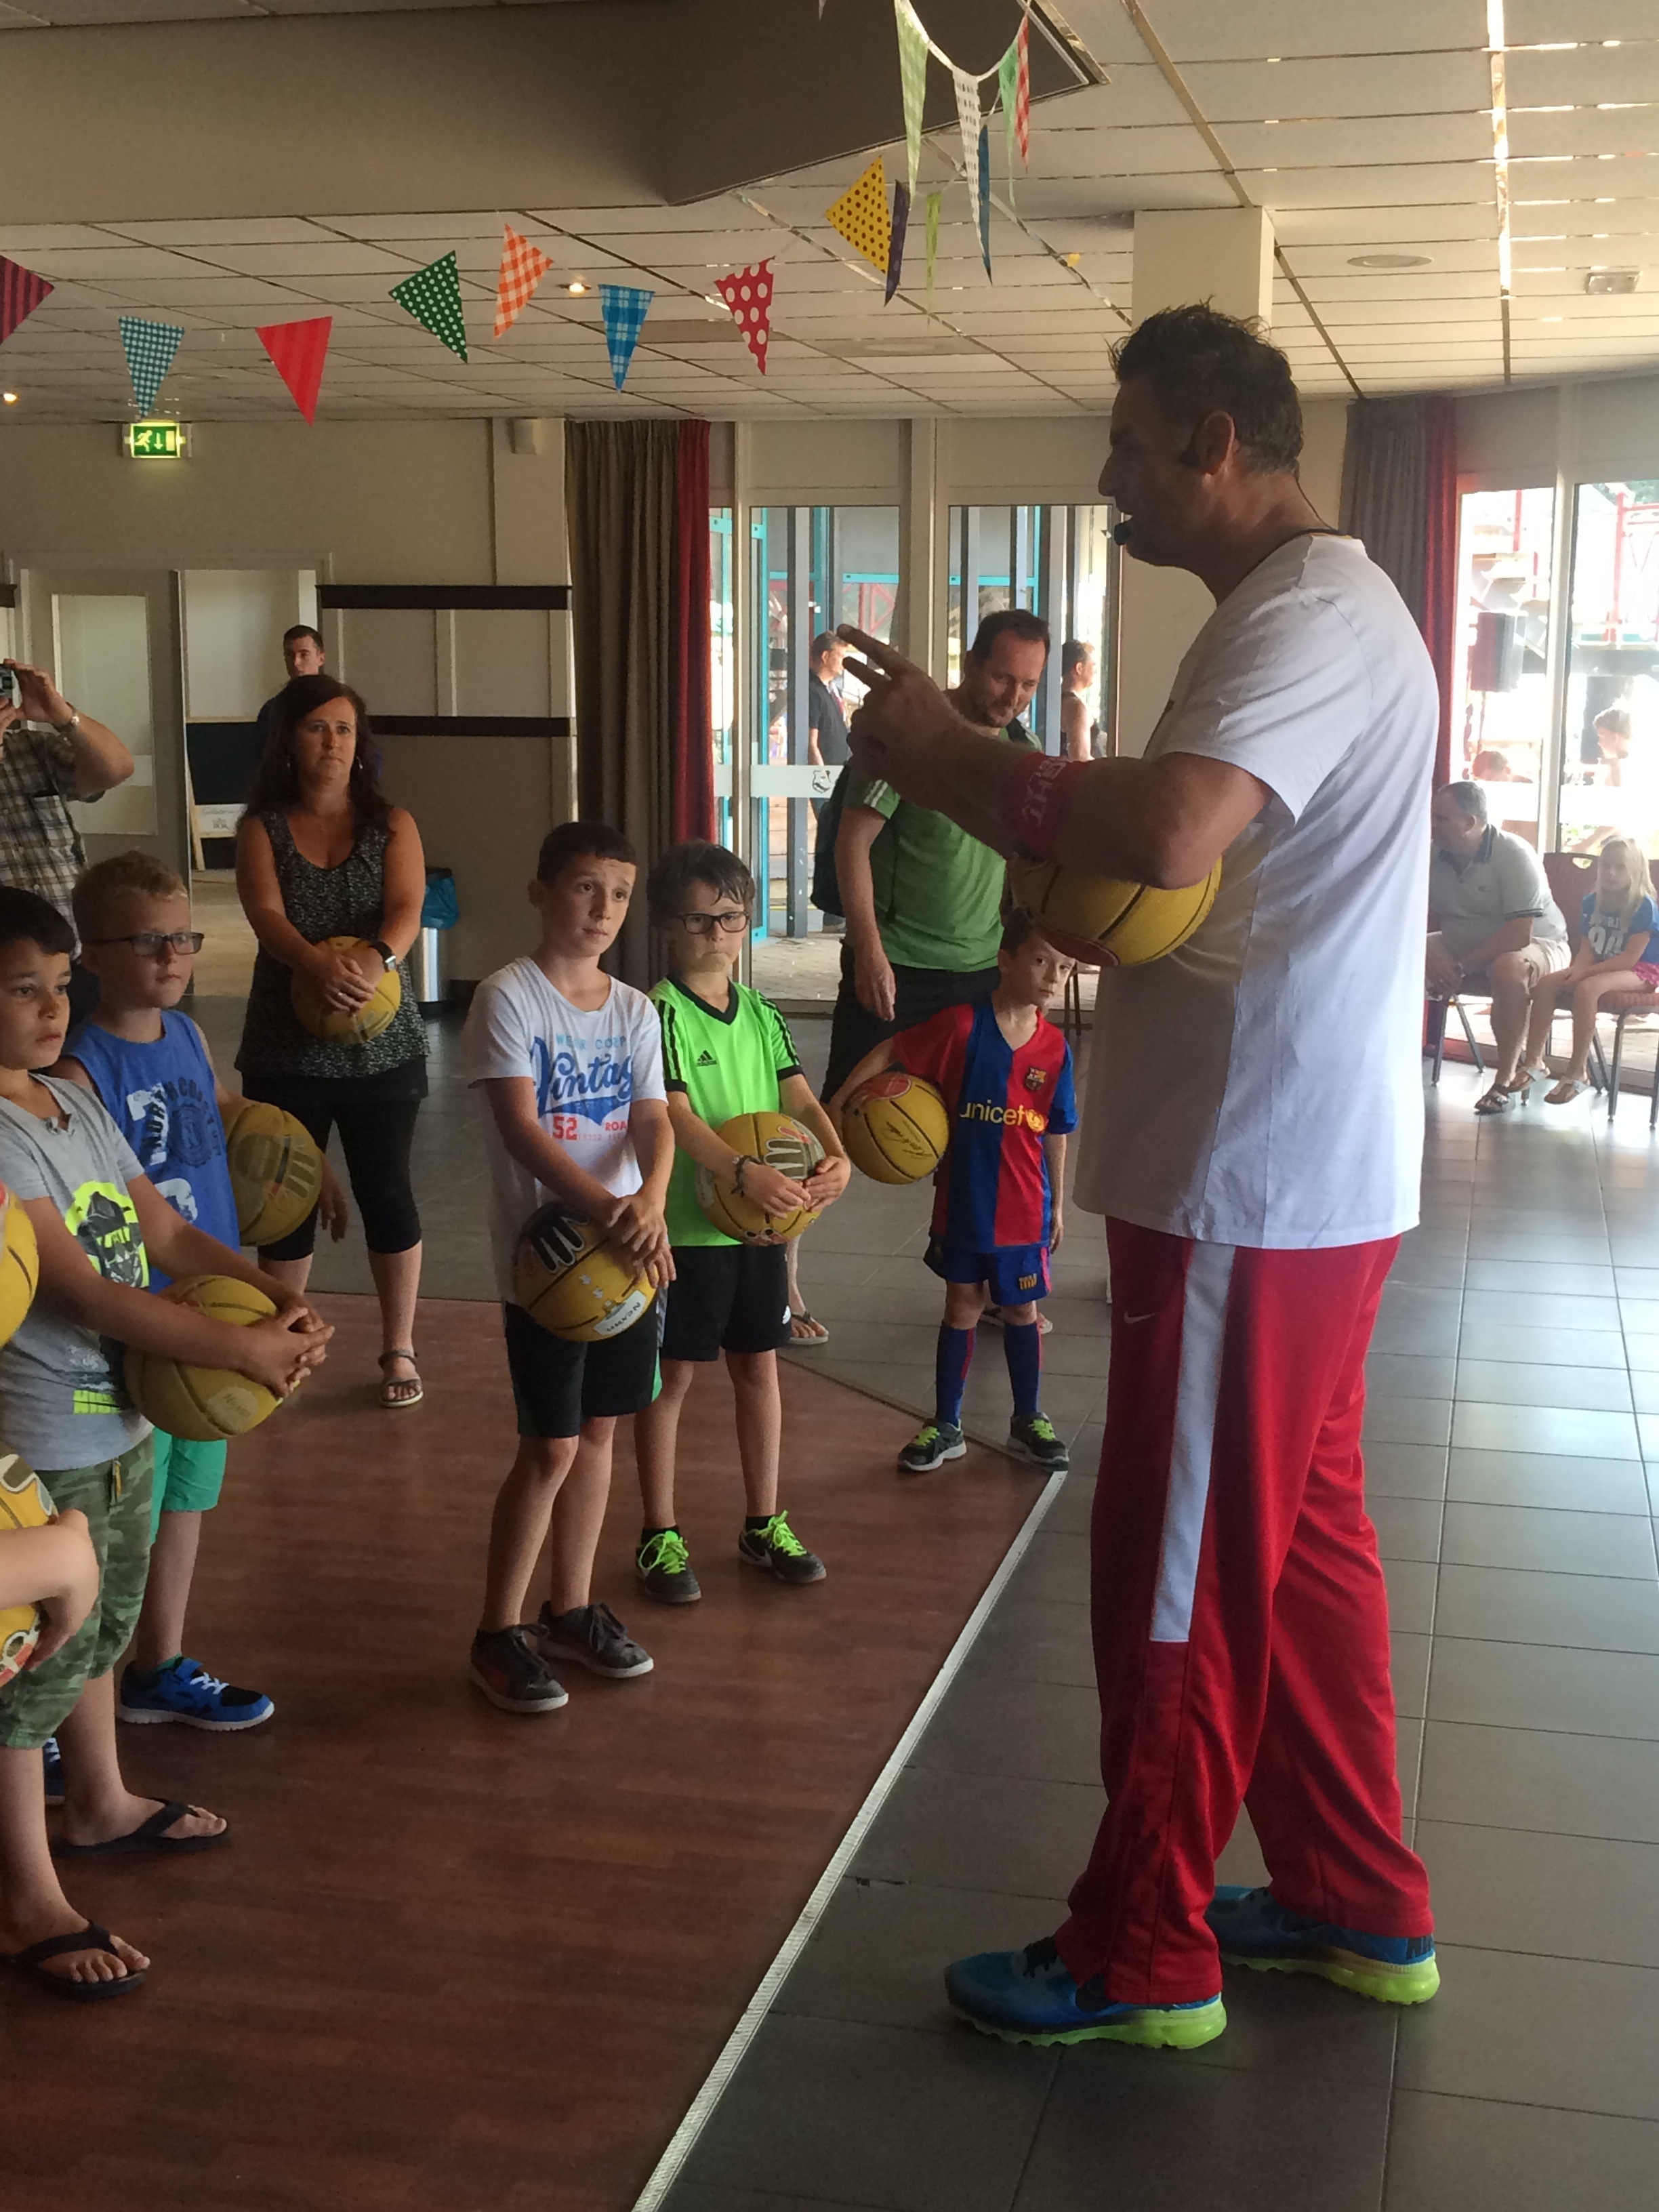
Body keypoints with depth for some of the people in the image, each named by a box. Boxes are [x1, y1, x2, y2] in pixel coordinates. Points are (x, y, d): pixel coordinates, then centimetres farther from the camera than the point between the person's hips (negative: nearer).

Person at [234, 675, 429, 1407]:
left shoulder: (391, 824, 3)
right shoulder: (262, 829, 2)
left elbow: (408, 908, -13)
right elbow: (267, 915, -14)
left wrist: (377, 958, -36)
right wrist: (320, 963, -36)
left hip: (382, 1044, 0)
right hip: (286, 1045, 0)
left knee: (387, 1193, 5)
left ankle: (398, 1350, 20)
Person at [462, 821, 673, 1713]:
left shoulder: (635, 1010, 8)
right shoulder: (508, 997, -10)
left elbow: (654, 1121, -2)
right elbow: (519, 1129, -18)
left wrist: (649, 1204, -24)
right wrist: (613, 1214, -27)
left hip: (629, 1255, 6)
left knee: (599, 1431, 13)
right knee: (550, 1448, -3)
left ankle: (571, 1608, 28)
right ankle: (499, 1632, 11)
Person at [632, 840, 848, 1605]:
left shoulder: (762, 1013, 9)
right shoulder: (659, 1014, -11)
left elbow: (798, 1096, 1)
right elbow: (675, 1113, -22)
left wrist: (835, 1155, -20)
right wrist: (743, 1172, -37)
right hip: (686, 1223, -6)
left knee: (758, 1367, 14)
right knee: (672, 1374, 4)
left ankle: (764, 1523, 28)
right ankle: (659, 1536, 16)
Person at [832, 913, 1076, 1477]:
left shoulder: (1055, 1049, -5)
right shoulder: (962, 1026, -14)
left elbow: (1055, 1132, 4)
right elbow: (888, 1053, -6)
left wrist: (1057, 1204, 9)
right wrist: (838, 1103, -9)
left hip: (1024, 1208, 2)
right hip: (961, 1202, -2)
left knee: (1021, 1309, 14)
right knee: (963, 1307, 10)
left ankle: (1028, 1422, 31)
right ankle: (945, 1426, 24)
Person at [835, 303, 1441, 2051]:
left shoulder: (1310, 616, -17)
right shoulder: (1305, 611, 17)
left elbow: (1170, 833, -35)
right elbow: (1180, 856, 16)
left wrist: (951, 760, -22)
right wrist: (959, 747, 3)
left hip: (1250, 1185, -11)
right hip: (1299, 1175, 11)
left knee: (1180, 1566, 1)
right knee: (1301, 1543, 18)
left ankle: (1141, 1956, 16)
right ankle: (1360, 1907, 32)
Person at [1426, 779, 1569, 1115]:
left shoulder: (1514, 855, -24)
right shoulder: (1433, 856, -8)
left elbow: (1519, 935, -29)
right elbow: (1426, 920, 0)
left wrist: (1462, 968, -29)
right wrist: (1430, 959, -21)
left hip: (1537, 945, -6)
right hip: (1464, 948, 6)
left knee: (1509, 967, -40)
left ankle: (1507, 1079, -30)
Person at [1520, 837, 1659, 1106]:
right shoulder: (1592, 902, 5)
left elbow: (1630, 957, -20)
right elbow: (1587, 949, 4)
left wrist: (1585, 972, -23)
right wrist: (1575, 971, -19)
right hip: (1600, 967, 7)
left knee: (1587, 988, -35)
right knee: (1546, 984, -15)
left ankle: (1578, 1072, -31)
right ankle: (1534, 1062, -13)